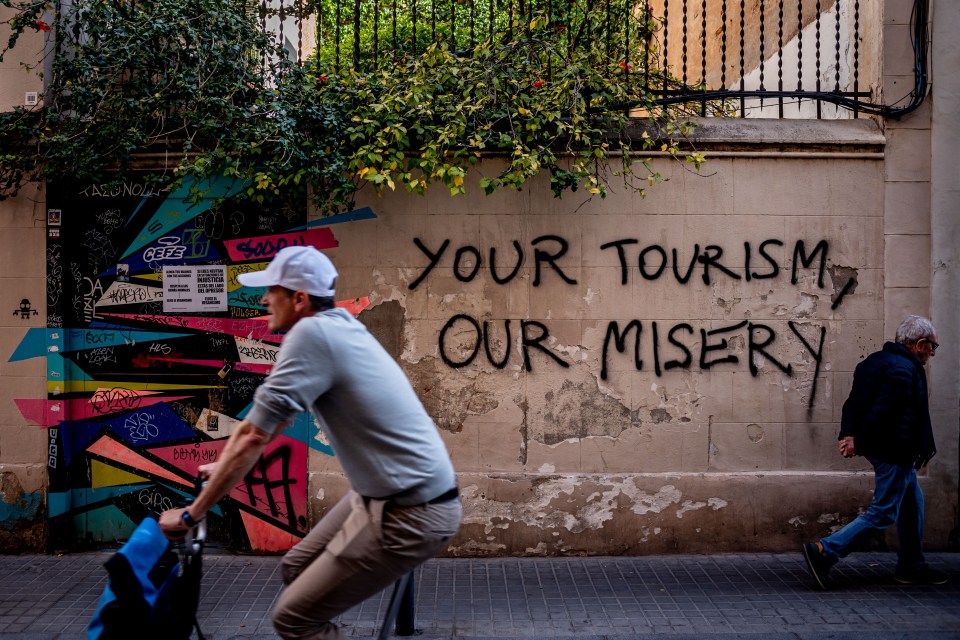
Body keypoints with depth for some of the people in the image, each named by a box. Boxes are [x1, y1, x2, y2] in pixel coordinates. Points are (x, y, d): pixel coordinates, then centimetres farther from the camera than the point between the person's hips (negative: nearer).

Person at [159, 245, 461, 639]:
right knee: (296, 570, 20)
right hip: (389, 495, 9)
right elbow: (275, 417, 23)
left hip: (412, 515, -9)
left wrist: (191, 514, -6)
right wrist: (228, 466, 31)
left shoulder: (312, 333, -18)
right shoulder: (338, 325, 10)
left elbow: (253, 436, -16)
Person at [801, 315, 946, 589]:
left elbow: (853, 402, 9)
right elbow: (881, 412, -26)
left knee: (912, 503, 20)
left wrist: (847, 434, 0)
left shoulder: (876, 361, 13)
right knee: (883, 513, -6)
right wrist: (858, 442, -20)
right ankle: (824, 551, -10)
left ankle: (912, 566, 29)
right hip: (895, 452, -11)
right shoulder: (904, 370, -19)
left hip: (894, 453, 11)